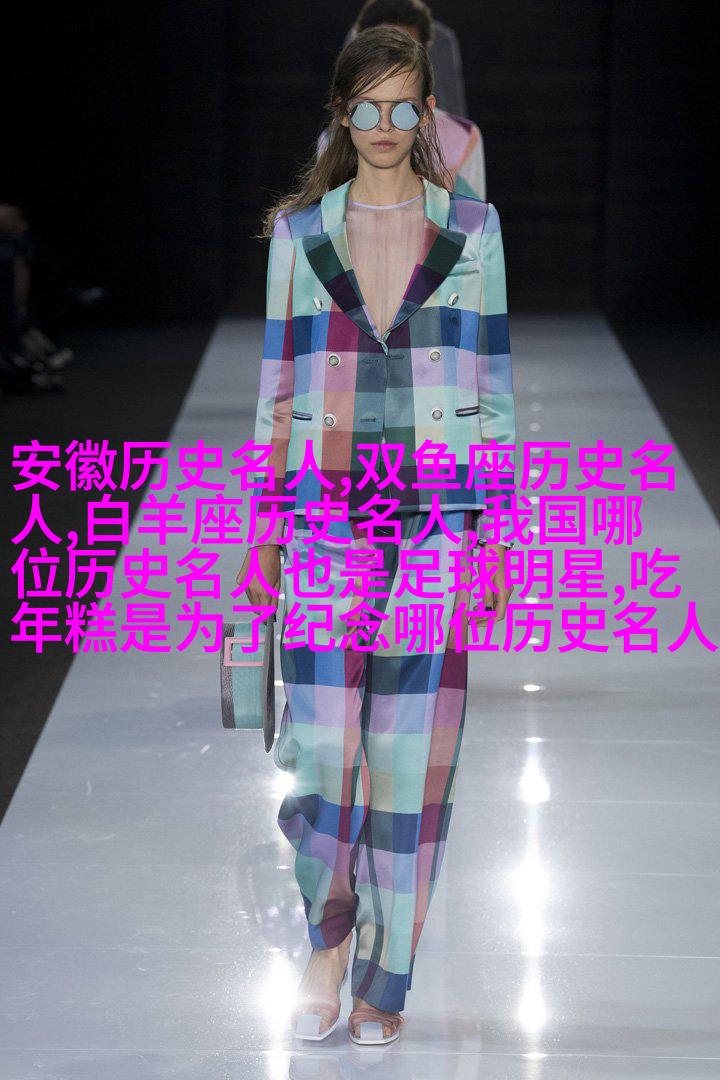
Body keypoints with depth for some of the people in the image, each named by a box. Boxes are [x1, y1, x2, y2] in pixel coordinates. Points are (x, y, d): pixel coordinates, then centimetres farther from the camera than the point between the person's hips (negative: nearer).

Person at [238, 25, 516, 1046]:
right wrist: (264, 529, 4)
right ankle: (328, 932, 20)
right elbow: (279, 385, 9)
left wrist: (499, 535, 0)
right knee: (322, 749, -7)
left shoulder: (472, 228, 5)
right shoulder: (299, 232, 7)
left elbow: (494, 386, 5)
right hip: (327, 520, 1)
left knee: (412, 761, 1)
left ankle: (386, 984, 13)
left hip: (438, 520, 0)